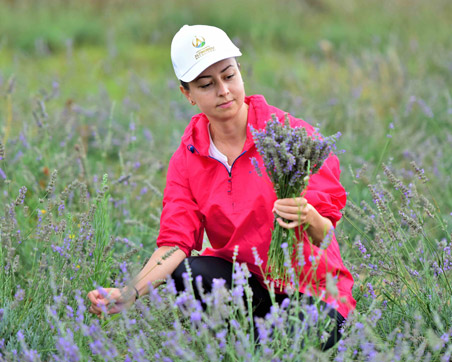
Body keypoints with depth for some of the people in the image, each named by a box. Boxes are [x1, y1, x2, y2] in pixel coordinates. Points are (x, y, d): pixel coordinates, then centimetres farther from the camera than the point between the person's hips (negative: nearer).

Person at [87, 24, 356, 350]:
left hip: (311, 286, -3)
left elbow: (324, 232, -16)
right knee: (187, 275, -29)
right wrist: (131, 293, -27)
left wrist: (309, 218, -42)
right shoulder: (187, 160, 0)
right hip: (242, 276, 3)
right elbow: (175, 241, -10)